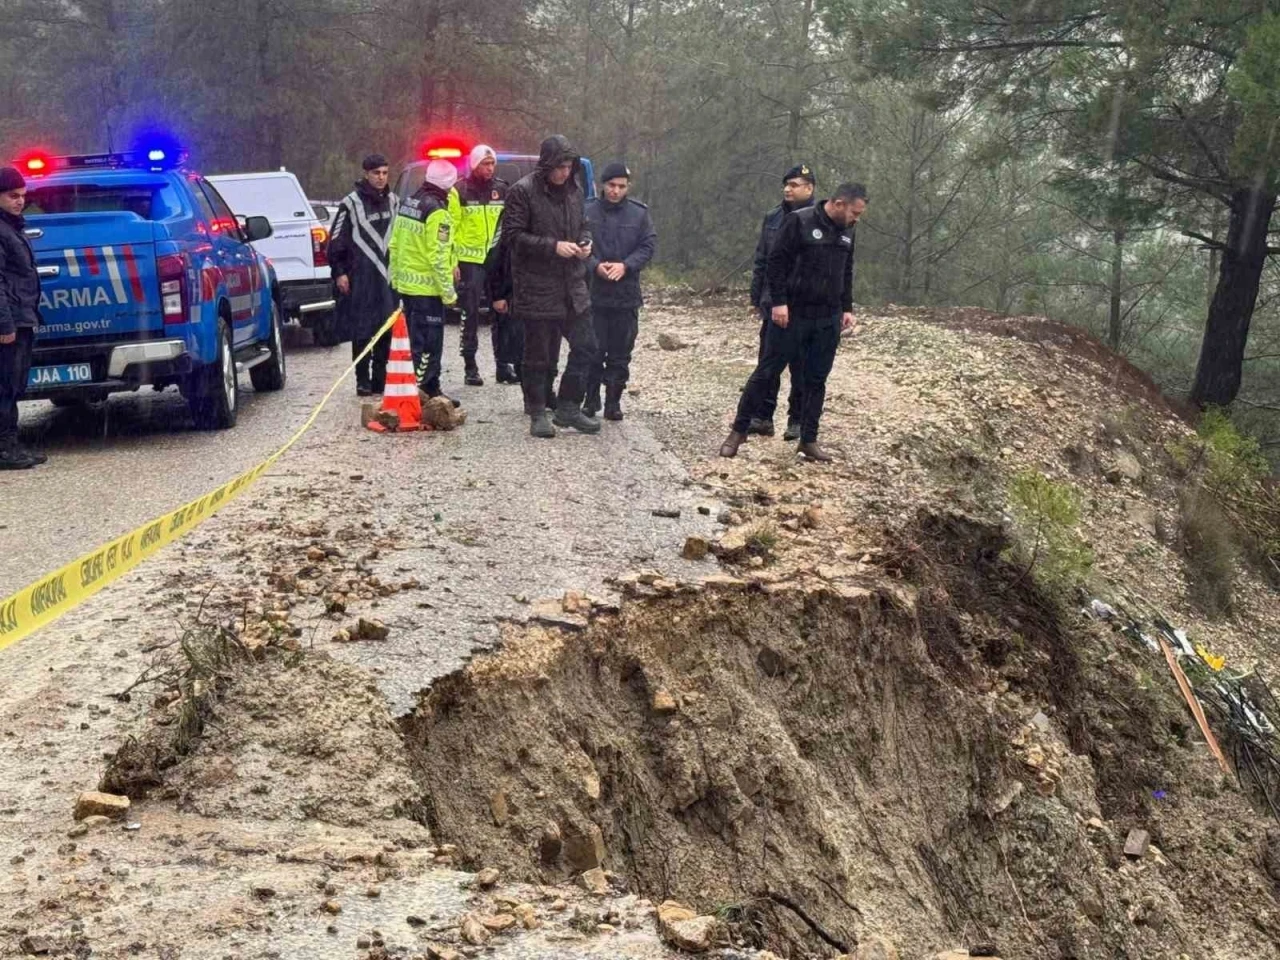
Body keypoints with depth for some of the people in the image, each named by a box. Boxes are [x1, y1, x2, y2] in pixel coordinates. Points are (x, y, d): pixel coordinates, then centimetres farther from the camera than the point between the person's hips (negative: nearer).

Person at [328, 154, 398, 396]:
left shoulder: (394, 201, 14)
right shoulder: (351, 203, -2)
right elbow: (336, 240, -2)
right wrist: (339, 272, -6)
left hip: (388, 276, 5)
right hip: (361, 277, -5)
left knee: (387, 329, 3)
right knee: (362, 330, -4)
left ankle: (380, 378, 12)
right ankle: (363, 380, 2)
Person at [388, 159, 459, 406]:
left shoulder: (407, 203, 10)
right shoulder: (437, 211, -17)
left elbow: (394, 245, 14)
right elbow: (438, 256, -21)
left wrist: (395, 277, 21)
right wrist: (448, 292, -16)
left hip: (405, 284, 9)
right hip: (427, 288, -9)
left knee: (417, 340, 16)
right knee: (428, 345, -3)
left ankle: (430, 390, 25)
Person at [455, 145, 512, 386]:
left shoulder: (502, 189, 9)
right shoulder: (461, 190, -3)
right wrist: (451, 260, -10)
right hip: (470, 260, -3)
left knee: (501, 313, 5)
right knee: (471, 315, 2)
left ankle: (503, 365, 13)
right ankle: (471, 367, 7)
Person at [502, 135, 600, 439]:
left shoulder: (573, 190, 10)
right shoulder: (523, 191, -11)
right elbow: (513, 235, -14)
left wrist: (585, 243, 0)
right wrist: (553, 246, -20)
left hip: (572, 285, 6)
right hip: (538, 287, -6)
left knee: (585, 346, 7)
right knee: (538, 354, 3)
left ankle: (568, 408, 19)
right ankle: (537, 414, 15)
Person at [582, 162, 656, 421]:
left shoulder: (639, 213, 5)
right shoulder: (587, 211, 0)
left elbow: (648, 245, 1)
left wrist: (625, 265, -14)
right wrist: (594, 265, -17)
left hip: (627, 294, 1)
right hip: (593, 293, -1)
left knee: (620, 352, 5)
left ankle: (613, 401, 14)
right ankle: (591, 398, 15)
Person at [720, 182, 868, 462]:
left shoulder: (846, 232, 10)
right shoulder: (799, 222, -11)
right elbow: (776, 261, -12)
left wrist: (847, 308, 12)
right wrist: (779, 302, -17)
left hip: (828, 321, 6)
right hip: (792, 314, -6)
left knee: (816, 380, 8)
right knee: (766, 373, 0)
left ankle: (809, 441, 15)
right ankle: (739, 430, 10)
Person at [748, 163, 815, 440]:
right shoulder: (772, 218, 8)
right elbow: (761, 260, 13)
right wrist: (756, 297, 10)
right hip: (773, 304, 5)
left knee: (801, 365, 5)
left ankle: (798, 420, 13)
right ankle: (762, 416, 14)